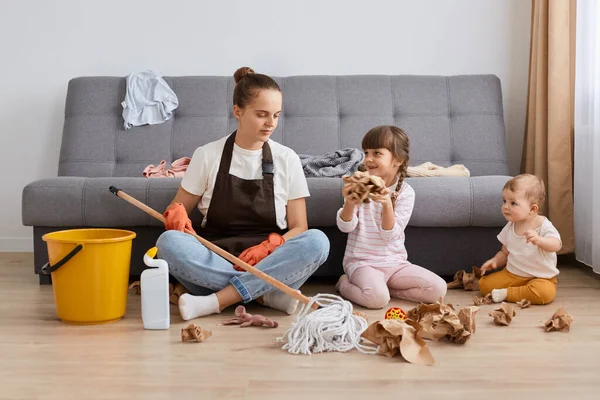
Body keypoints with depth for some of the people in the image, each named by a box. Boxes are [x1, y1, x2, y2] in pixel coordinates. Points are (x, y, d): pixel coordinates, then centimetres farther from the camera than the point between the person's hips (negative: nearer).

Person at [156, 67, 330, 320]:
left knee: (317, 241, -29)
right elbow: (178, 208, 9)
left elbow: (298, 228, 5)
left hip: (268, 262, 1)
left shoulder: (287, 159, 5)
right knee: (168, 242, -30)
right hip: (213, 261, -1)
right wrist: (176, 212, -16)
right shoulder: (207, 155, 3)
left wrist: (268, 246, -16)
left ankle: (214, 301, -28)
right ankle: (269, 293, -24)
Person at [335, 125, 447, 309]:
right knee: (376, 298, -32)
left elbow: (389, 236, -12)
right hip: (362, 261, -3)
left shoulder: (405, 192, -4)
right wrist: (349, 202, -30)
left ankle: (385, 287, 2)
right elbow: (345, 226, -9)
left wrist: (387, 205, -30)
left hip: (395, 262, 3)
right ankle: (345, 284, -1)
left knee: (438, 289, -13)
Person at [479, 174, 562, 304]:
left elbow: (556, 245, -29)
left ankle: (506, 293, -18)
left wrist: (538, 240, -49)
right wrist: (495, 261, -6)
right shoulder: (509, 227, 5)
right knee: (484, 284, -13)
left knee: (545, 293, -36)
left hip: (541, 277, -4)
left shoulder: (543, 226, -12)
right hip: (512, 274, 4)